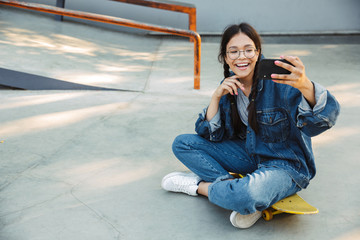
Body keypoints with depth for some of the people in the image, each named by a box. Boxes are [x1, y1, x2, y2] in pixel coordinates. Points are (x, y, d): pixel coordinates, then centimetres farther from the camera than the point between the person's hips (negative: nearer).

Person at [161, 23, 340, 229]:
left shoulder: (279, 81, -22)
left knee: (247, 195, -39)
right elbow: (211, 134, 1)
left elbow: (325, 120, -35)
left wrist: (305, 86, -56)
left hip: (286, 166, -7)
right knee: (183, 144, -2)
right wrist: (216, 97, -15)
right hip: (249, 156, 7)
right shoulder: (229, 85, -1)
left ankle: (200, 186, -7)